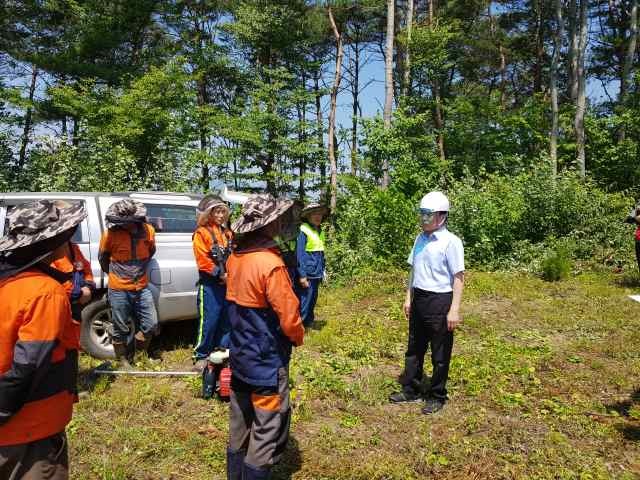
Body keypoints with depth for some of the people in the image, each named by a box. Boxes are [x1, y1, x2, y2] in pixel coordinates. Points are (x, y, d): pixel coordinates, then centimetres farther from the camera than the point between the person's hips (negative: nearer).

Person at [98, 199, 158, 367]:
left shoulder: (148, 230, -6)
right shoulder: (110, 233, -14)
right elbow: (102, 258, 4)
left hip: (142, 288, 3)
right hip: (119, 290, -3)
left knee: (151, 324, 6)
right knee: (121, 328, 9)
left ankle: (139, 353, 30)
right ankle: (123, 359, 29)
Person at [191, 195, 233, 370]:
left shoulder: (226, 232, 14)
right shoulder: (201, 233, -7)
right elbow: (202, 260, -14)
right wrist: (220, 274, -14)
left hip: (227, 283, 7)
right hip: (210, 284, -6)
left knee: (226, 319, 12)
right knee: (209, 321, -4)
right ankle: (201, 356, 9)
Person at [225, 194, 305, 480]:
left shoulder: (235, 258, 1)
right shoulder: (270, 264, -24)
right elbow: (288, 316, -20)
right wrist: (298, 337, -1)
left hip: (240, 358, 8)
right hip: (267, 363, -8)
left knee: (239, 428, 21)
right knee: (268, 434, 6)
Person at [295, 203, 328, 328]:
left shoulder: (320, 231, 11)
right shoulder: (303, 230, -12)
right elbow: (299, 254, -15)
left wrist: (323, 270, 14)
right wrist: (302, 275, -17)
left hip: (317, 274, 8)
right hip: (307, 274, -8)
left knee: (312, 300, 16)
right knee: (304, 301, -3)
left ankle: (308, 322, 29)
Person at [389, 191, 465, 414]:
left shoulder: (451, 242, -13)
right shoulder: (420, 239, 9)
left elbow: (458, 277, -15)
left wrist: (454, 310, -18)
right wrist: (408, 297, 15)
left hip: (440, 302, -7)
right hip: (419, 299, 8)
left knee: (440, 354, 7)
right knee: (414, 348, 17)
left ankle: (437, 396, 23)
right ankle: (410, 390, 31)